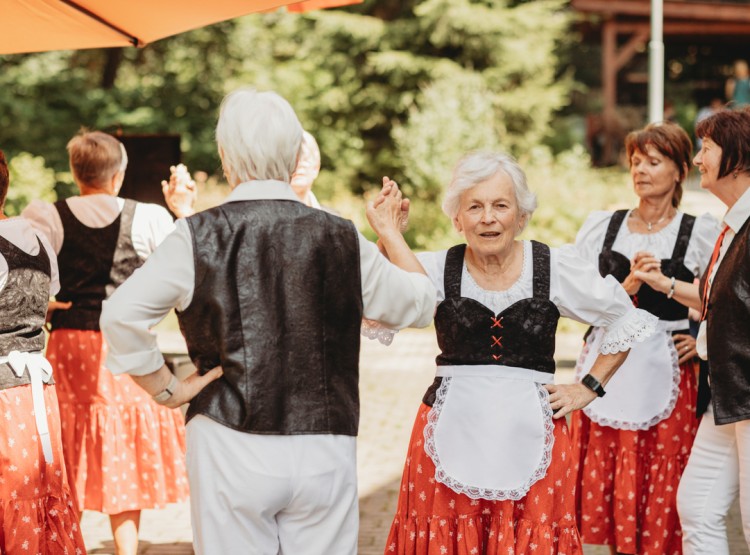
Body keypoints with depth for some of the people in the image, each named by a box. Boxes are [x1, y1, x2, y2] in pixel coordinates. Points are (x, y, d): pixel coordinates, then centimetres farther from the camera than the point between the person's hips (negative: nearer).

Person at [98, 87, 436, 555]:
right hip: (326, 453, 2)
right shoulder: (343, 239, 2)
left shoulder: (199, 236, -5)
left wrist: (164, 388, 3)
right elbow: (418, 303, 15)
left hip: (231, 445, -2)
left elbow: (121, 315, -9)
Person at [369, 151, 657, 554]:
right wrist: (386, 242, -24)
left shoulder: (556, 268, 0)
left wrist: (590, 387, 7)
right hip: (452, 432, 0)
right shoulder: (436, 270, 0)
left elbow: (628, 320, 12)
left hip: (529, 436, 0)